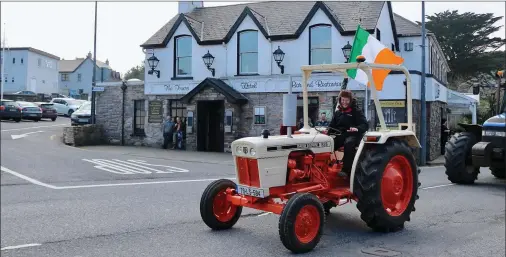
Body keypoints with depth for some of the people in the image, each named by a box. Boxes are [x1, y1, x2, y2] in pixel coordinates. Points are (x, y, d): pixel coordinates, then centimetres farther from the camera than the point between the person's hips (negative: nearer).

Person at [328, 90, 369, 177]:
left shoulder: (356, 111, 3)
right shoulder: (337, 112, 19)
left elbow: (365, 125, -7)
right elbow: (332, 126, 18)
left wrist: (357, 128, -30)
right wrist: (327, 131, -5)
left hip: (352, 135, -5)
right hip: (339, 135, 5)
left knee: (348, 143, -40)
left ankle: (346, 170, -41)